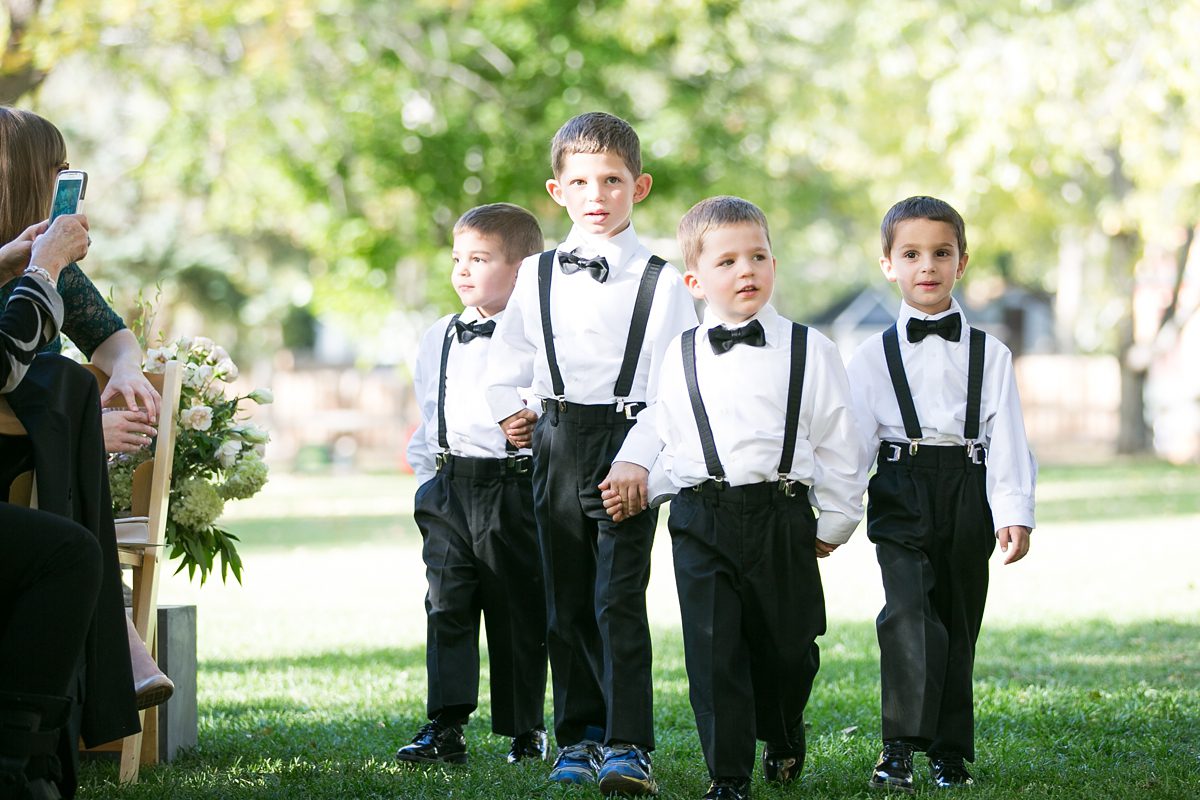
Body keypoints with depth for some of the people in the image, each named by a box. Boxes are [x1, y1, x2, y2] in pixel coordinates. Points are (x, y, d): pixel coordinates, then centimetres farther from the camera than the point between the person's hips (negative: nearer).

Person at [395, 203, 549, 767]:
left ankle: (525, 729, 16)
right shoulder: (437, 340, 14)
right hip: (449, 487, 5)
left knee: (518, 611, 5)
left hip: (512, 483, -5)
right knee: (447, 605, -2)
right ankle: (445, 728, -2)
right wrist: (427, 475, 15)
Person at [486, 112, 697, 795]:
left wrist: (642, 459, -16)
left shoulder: (662, 282, -2)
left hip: (628, 445, -4)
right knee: (568, 603, 9)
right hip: (558, 445, 4)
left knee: (619, 600, -12)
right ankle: (580, 736, 20)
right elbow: (509, 358, 20)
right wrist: (509, 412, 6)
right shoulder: (539, 276, 8)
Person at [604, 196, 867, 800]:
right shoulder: (677, 358, 7)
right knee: (714, 651, -6)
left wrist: (835, 521, 5)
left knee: (787, 645, 10)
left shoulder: (807, 350, 4)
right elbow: (662, 440, 12)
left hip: (782, 519, 0)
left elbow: (839, 442, 7)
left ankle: (784, 739, 38)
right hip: (701, 520, 0)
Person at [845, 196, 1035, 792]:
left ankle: (950, 753, 15)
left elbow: (1007, 437, 2)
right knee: (908, 609, -19)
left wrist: (1014, 513, -8)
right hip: (901, 496, -2)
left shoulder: (989, 354, 8)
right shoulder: (875, 355, 6)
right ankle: (900, 747, -21)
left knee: (959, 623, 5)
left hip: (966, 496, 2)